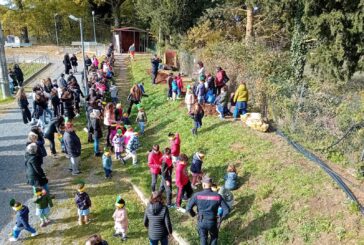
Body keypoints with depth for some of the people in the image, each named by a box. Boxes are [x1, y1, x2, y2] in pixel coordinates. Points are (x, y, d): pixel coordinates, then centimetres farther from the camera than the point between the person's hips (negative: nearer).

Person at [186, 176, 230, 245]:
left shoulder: (197, 195, -18)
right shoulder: (218, 196, -17)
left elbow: (189, 208, -14)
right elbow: (227, 210, -14)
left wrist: (193, 214, 8)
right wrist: (221, 217, 5)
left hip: (201, 222, 1)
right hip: (212, 222, 0)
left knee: (203, 238, 26)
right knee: (214, 237, 29)